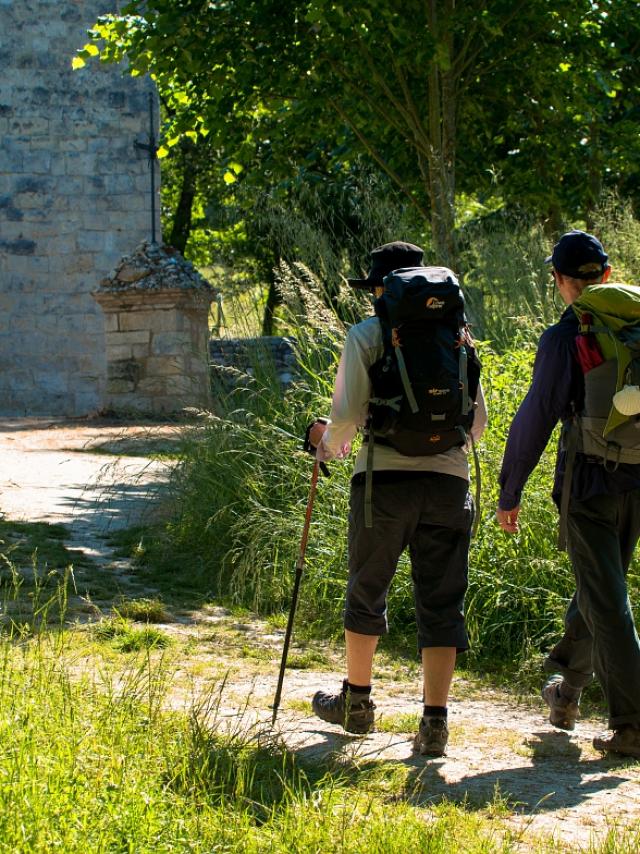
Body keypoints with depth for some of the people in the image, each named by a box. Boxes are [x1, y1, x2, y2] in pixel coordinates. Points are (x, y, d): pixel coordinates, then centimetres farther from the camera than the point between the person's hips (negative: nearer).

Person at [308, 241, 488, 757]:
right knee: (441, 603, 4)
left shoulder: (367, 336, 0)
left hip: (385, 478, -2)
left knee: (367, 592, 16)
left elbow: (348, 413, -8)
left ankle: (357, 703, 30)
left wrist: (330, 443, 14)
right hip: (448, 481, 2)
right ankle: (435, 722, -4)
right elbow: (478, 422, 10)